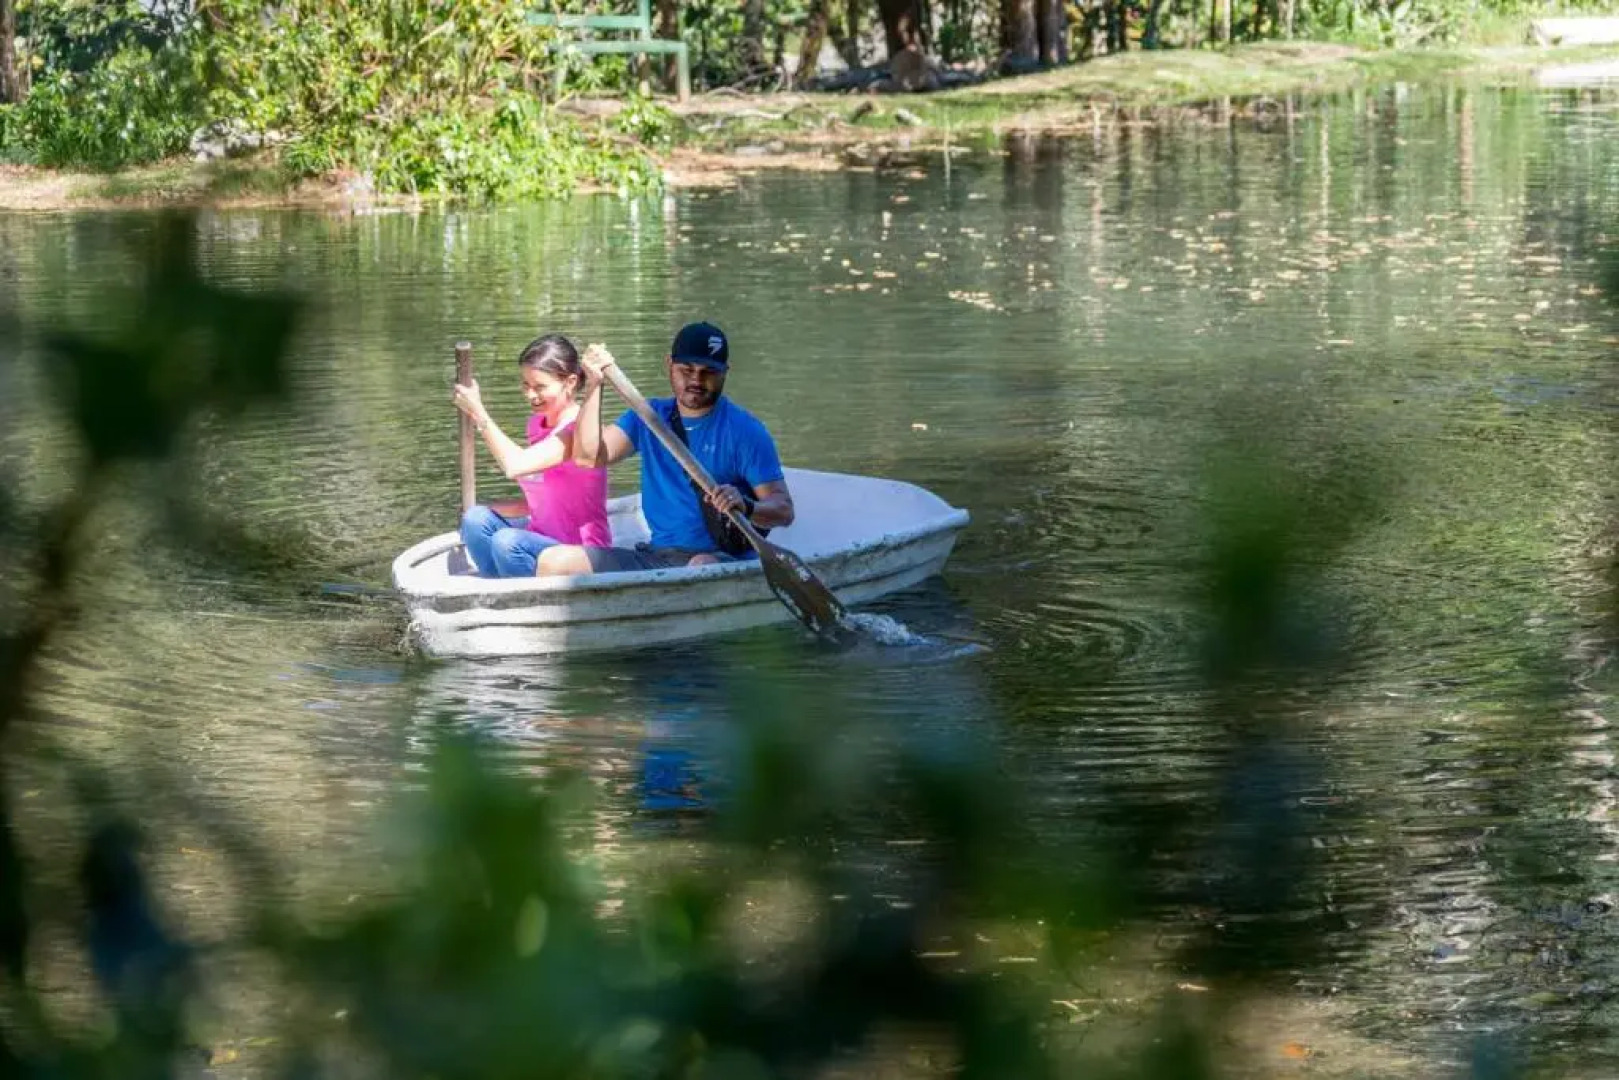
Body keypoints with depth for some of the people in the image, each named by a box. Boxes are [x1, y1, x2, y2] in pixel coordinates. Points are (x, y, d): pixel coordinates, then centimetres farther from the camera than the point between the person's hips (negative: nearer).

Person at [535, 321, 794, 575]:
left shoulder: (744, 430, -2)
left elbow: (783, 510, -8)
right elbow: (589, 457, 2)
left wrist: (745, 506, -30)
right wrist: (593, 386, -7)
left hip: (725, 560, -5)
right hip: (656, 557, 5)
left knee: (702, 568, -42)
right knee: (554, 561, -11)